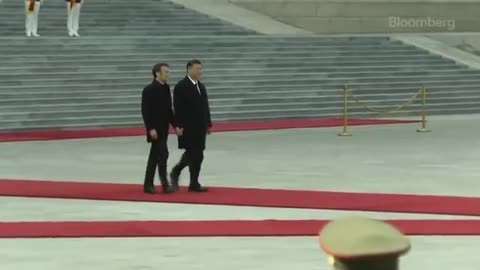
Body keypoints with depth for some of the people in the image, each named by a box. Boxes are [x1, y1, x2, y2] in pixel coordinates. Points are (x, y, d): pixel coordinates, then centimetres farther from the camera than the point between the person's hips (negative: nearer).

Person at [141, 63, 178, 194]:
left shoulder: (166, 88, 10)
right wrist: (151, 129, -21)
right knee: (163, 154, -13)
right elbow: (145, 111, -16)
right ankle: (165, 184, -8)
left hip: (163, 129, 8)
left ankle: (148, 184, 15)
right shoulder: (149, 90, -13)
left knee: (155, 156, 10)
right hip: (155, 129, -8)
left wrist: (175, 125, 8)